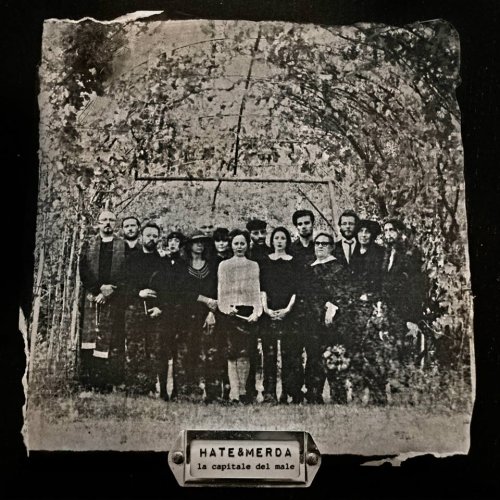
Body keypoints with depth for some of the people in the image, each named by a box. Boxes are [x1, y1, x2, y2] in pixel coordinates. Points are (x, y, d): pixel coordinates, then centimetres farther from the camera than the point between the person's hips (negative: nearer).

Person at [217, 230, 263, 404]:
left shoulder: (253, 265, 16)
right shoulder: (224, 265, 13)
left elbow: (256, 290, 10)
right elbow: (220, 290, 7)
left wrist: (256, 311, -5)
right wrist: (226, 308, -10)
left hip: (248, 313, 1)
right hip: (230, 313, -1)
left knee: (244, 353, -4)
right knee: (232, 353, -6)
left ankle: (243, 391, 5)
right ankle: (234, 393, -4)